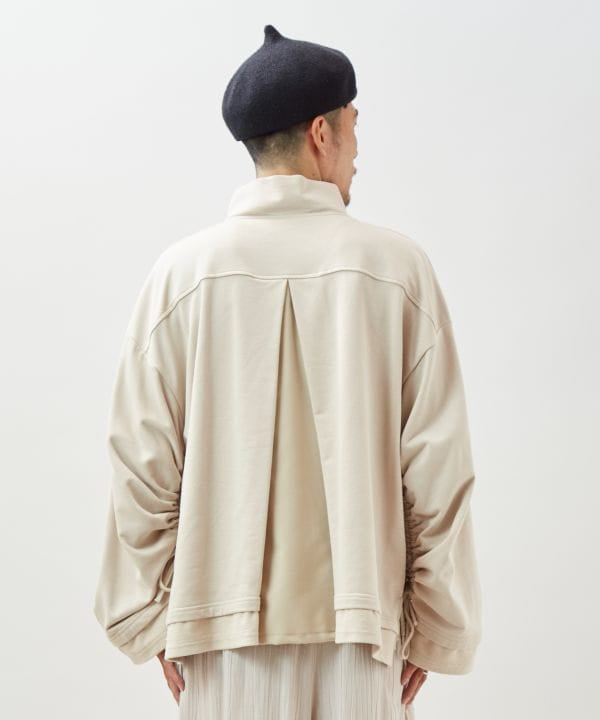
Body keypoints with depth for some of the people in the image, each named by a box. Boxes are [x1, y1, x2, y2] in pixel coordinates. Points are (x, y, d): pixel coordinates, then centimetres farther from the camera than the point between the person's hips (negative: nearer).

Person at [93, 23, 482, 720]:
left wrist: (151, 619, 8)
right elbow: (437, 468, -5)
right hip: (361, 620, 0)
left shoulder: (183, 271, -4)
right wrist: (434, 629, 5)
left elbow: (144, 465, -3)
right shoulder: (398, 267, -5)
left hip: (224, 619, 1)